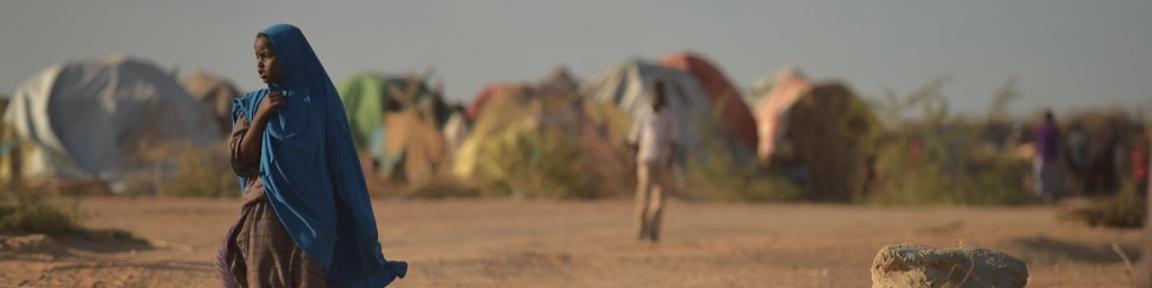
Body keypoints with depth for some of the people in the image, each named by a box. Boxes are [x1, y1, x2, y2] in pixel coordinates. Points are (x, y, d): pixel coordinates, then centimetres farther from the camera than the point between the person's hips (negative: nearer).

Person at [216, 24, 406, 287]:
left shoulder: (319, 102, 1)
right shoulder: (252, 106, 9)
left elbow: (340, 167, 3)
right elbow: (240, 163, 1)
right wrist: (261, 117, -11)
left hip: (307, 220, -3)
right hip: (263, 220, 3)